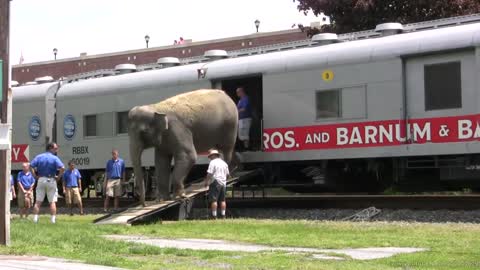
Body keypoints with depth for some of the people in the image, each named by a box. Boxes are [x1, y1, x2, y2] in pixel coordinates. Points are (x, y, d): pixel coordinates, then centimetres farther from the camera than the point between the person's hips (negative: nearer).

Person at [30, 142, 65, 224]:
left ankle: (35, 219, 0)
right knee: (52, 202, 2)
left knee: (38, 201, 6)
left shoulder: (39, 157, 5)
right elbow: (62, 168, -19)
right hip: (51, 180, -3)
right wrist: (58, 177, -7)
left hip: (41, 180, 3)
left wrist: (35, 176, 0)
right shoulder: (55, 158, -6)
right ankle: (53, 219, -2)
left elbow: (31, 166, -4)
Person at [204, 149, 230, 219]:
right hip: (223, 183, 7)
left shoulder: (213, 162, -8)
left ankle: (214, 216, -12)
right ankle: (223, 216, 12)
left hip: (215, 182, -7)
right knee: (222, 200, 11)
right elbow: (228, 174, 17)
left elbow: (209, 174, -15)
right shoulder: (224, 163, 15)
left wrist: (206, 182, -6)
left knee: (214, 200, -7)